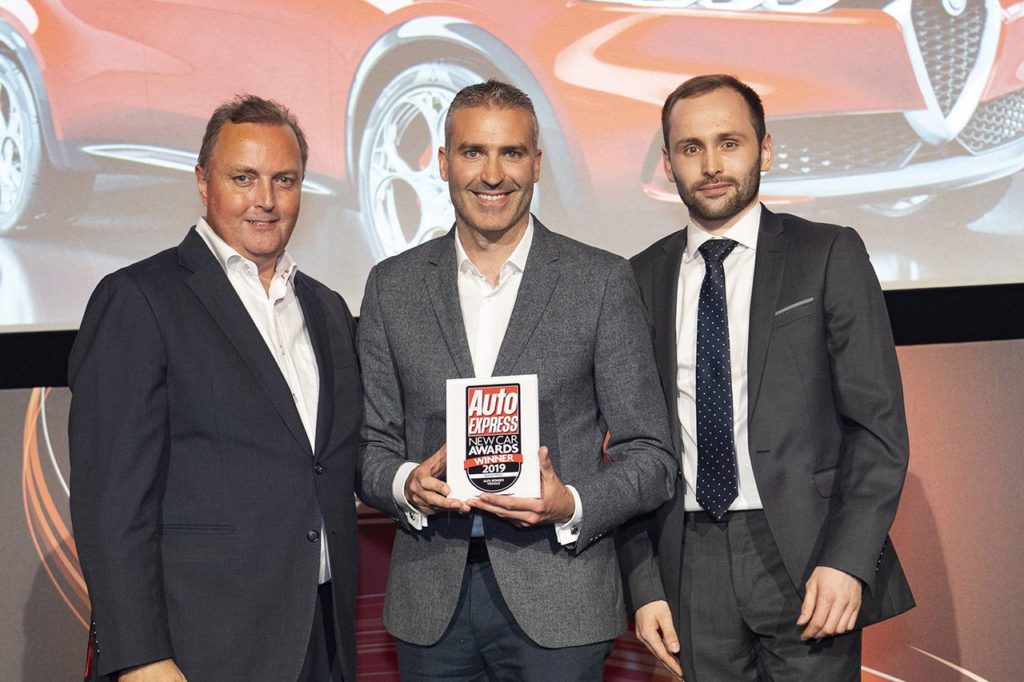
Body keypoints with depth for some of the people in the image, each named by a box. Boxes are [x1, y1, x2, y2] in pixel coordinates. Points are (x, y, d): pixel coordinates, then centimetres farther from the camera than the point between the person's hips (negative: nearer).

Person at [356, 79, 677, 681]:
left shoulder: (603, 281, -2)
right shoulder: (393, 286, 5)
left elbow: (650, 456, -1)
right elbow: (371, 444, 9)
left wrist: (571, 504, -18)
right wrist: (406, 483, -12)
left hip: (558, 602, -2)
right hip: (430, 603, 2)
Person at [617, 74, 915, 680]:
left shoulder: (829, 256, -1)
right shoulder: (642, 278, 7)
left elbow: (878, 421, -4)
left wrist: (848, 559, -13)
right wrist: (644, 583, 2)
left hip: (804, 556, -2)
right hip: (690, 560, 3)